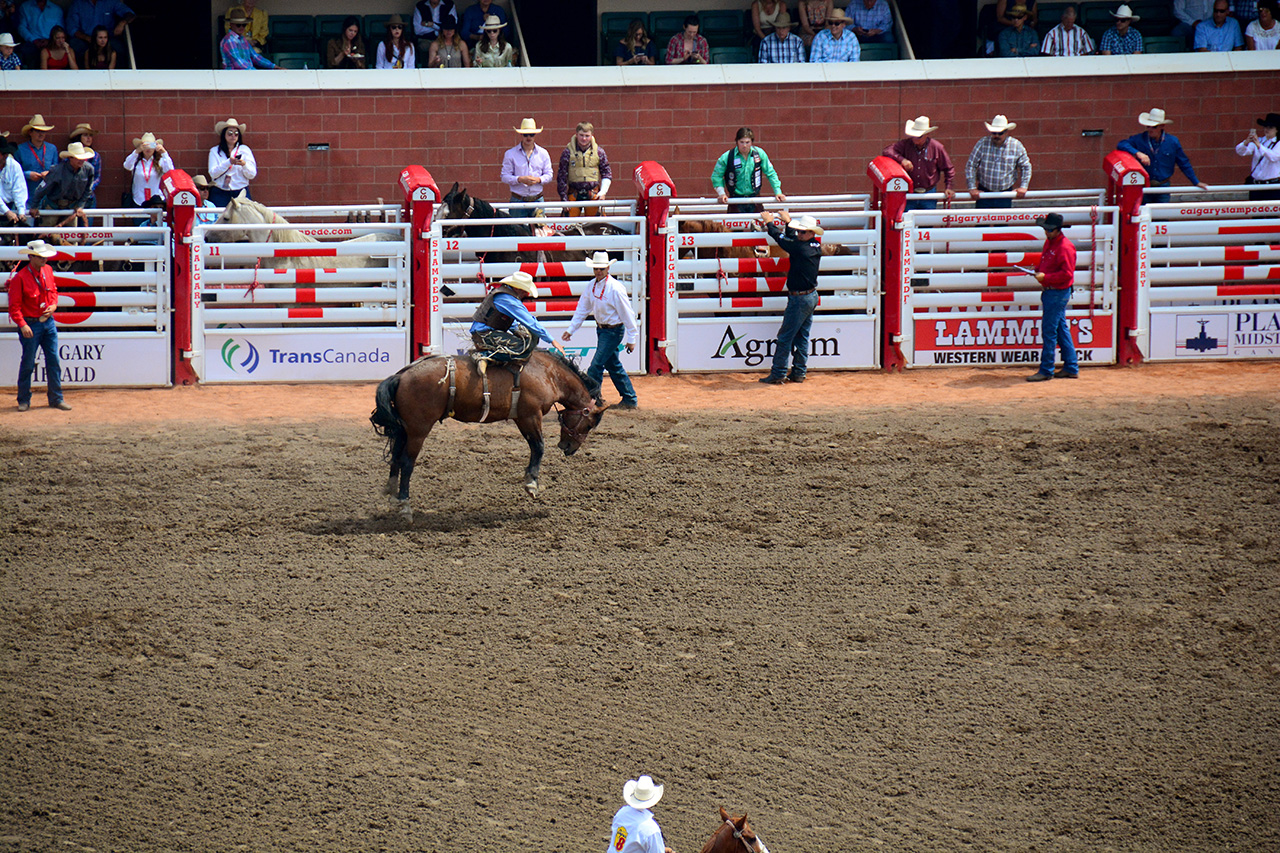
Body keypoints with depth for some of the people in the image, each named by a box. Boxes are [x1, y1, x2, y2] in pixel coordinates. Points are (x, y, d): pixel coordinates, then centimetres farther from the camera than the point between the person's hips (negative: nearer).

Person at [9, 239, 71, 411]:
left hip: (48, 321, 6)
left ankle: (56, 398, 14)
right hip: (30, 325, -6)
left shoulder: (47, 271, 5)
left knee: (53, 361, 6)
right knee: (28, 364, 1)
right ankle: (23, 401, 13)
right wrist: (22, 325, -23)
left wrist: (53, 305, 0)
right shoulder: (20, 277, -14)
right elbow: (14, 305, -14)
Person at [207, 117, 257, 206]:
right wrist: (229, 162, -16)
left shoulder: (245, 150, 11)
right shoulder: (215, 151, 9)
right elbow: (213, 174, -4)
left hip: (241, 193, 1)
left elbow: (252, 175, 5)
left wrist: (244, 164, -16)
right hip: (220, 194, -1)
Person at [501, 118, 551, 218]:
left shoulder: (543, 153, 8)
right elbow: (505, 177, -1)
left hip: (537, 201, 1)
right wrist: (520, 179, -18)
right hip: (518, 200, -1)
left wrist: (538, 179, -12)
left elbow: (549, 175, 9)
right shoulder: (510, 154, 2)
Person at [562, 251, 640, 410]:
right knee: (614, 366, 14)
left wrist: (631, 339, -15)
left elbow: (627, 314, -17)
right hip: (601, 329, 8)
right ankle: (630, 400, 24)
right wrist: (571, 329, 10)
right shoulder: (592, 286, 1)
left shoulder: (615, 288, -21)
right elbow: (582, 308, 12)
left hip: (613, 331, -8)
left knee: (596, 365, -9)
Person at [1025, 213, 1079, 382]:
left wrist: (1045, 277, -24)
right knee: (1061, 330, 13)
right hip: (1049, 292, 10)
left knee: (1049, 331, -7)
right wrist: (1037, 269, 6)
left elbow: (1067, 273, -21)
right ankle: (1071, 368, 19)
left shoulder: (1065, 247, -17)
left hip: (1058, 293, -10)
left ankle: (1046, 370, -3)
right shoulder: (1049, 242, 13)